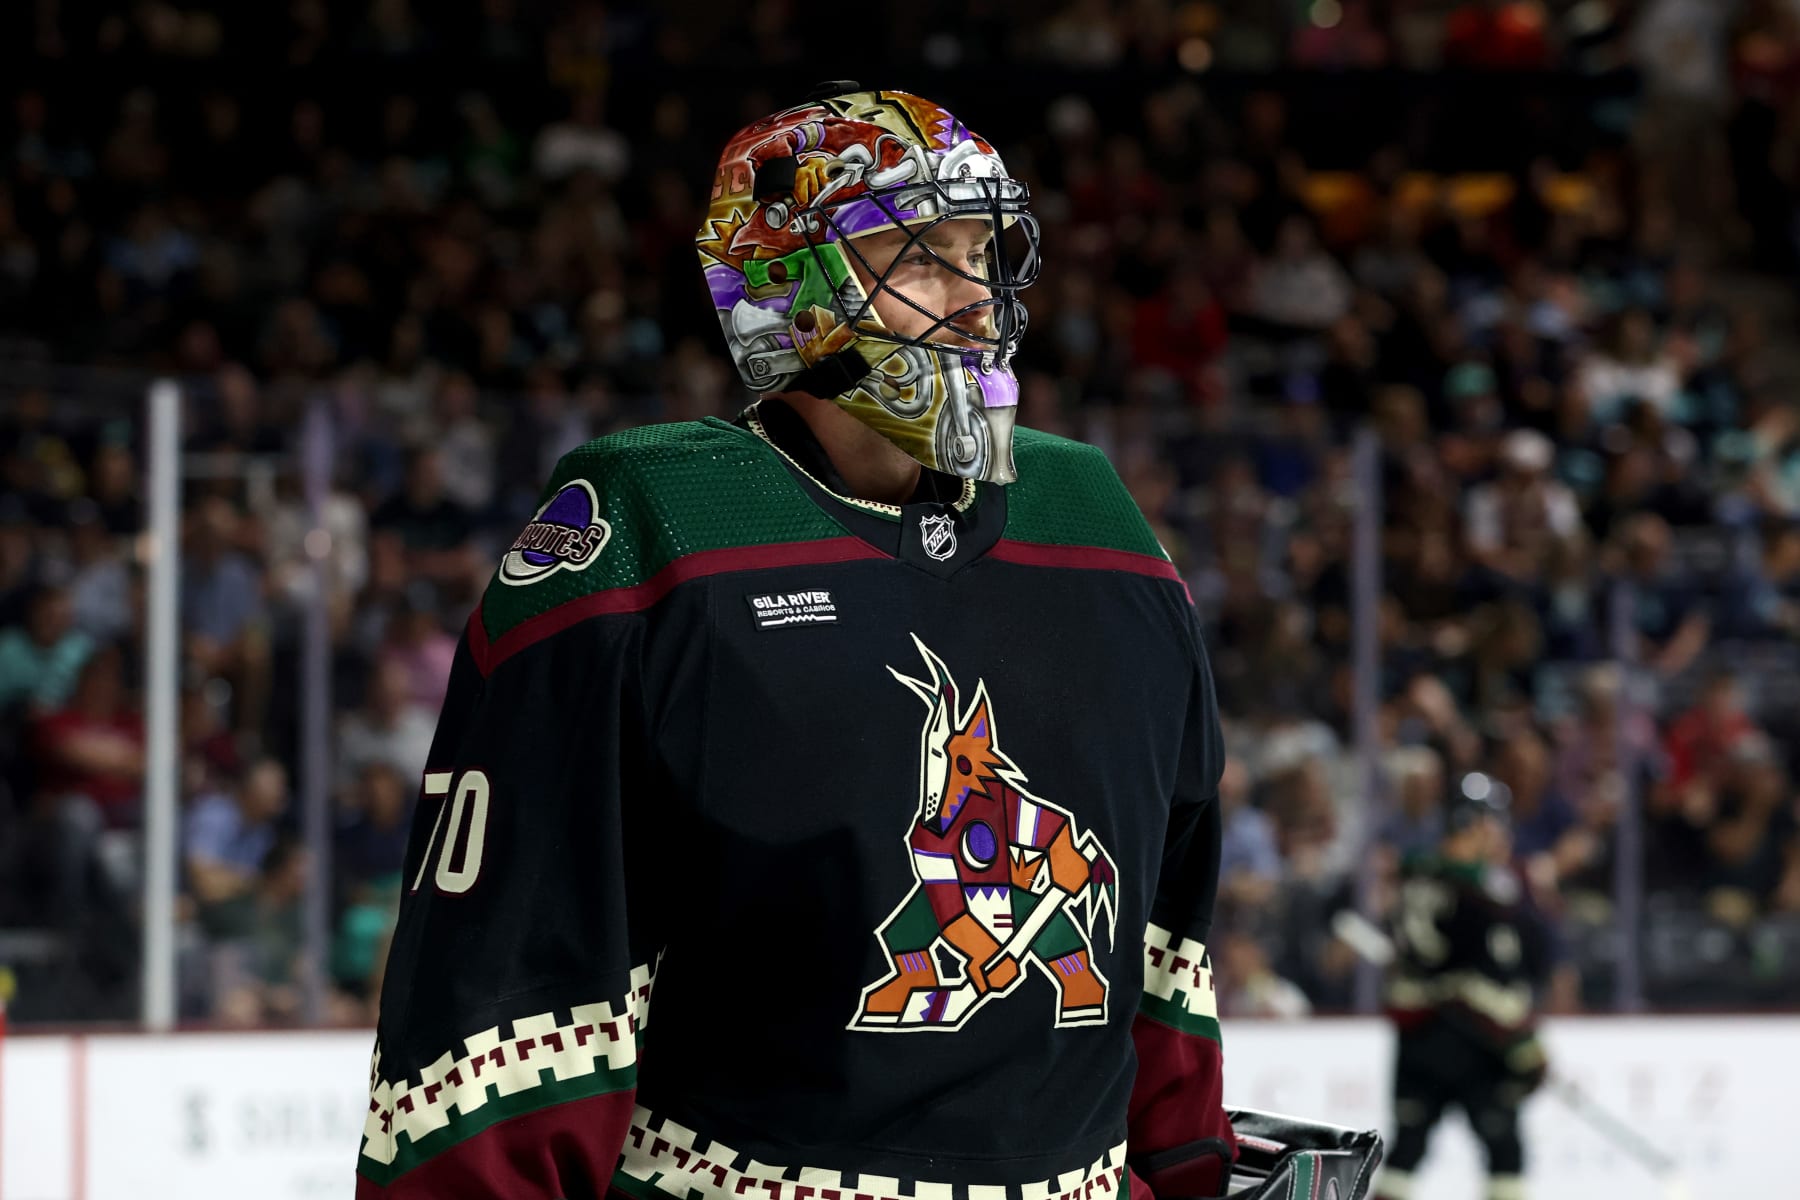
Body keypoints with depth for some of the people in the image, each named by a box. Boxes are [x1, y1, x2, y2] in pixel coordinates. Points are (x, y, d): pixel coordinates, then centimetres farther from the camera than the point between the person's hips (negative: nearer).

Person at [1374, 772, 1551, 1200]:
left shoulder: (1416, 876, 8)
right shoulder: (1489, 888, -16)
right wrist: (1527, 1048, -13)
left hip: (1412, 1031, 8)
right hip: (1467, 1037, -8)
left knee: (1409, 1139, 12)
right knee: (1503, 1141, 1)